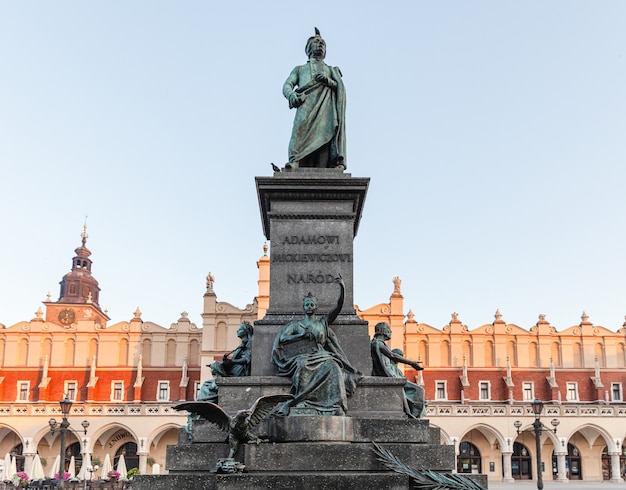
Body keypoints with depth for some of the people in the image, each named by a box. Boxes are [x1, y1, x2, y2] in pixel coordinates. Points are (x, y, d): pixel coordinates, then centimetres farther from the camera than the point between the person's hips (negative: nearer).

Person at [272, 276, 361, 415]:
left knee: (332, 367, -34)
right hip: (302, 356, -1)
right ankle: (302, 405, -41)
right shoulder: (296, 324, 22)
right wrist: (302, 335, -4)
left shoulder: (323, 322, 23)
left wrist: (342, 287, 1)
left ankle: (336, 406, -42)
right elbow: (282, 338, 8)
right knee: (303, 366, -39)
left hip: (321, 355, 1)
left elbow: (339, 306, 13)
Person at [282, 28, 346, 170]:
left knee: (324, 133, -26)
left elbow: (341, 89, 19)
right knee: (301, 128, -30)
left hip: (326, 105, 1)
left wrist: (328, 81, -3)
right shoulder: (299, 69, 36)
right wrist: (291, 95, -9)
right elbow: (287, 86, 17)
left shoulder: (332, 70, 38)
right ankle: (295, 160, -46)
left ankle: (337, 163, -42)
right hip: (306, 102, -1)